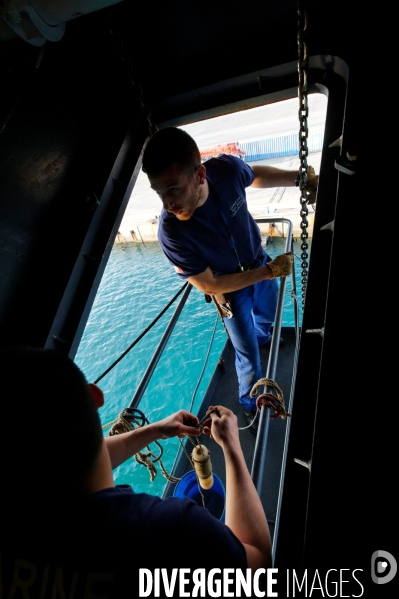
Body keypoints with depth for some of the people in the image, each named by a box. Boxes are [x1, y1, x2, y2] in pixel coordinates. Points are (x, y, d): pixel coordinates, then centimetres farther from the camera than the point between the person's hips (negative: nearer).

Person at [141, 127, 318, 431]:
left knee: (267, 317, 32)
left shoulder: (227, 168, -28)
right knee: (248, 356, 8)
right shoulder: (171, 232, -38)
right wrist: (269, 271, -25)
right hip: (230, 289, -4)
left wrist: (298, 177, -14)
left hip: (261, 263, 5)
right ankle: (251, 406, 38)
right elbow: (209, 285, -26)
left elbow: (255, 174, -1)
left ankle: (262, 337, 70)